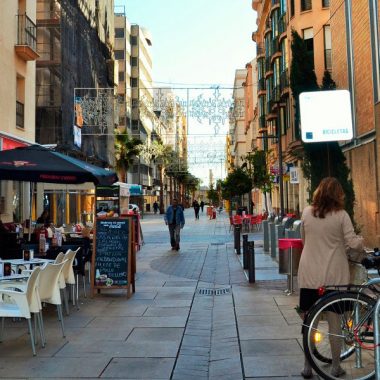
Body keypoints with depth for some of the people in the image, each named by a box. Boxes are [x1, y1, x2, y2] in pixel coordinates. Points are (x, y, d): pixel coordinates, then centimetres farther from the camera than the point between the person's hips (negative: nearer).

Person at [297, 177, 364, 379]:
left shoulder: (306, 212, 1)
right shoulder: (341, 215, -8)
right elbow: (353, 243, -9)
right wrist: (361, 240, 12)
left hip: (309, 276, 2)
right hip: (334, 277, -1)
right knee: (334, 322, 10)